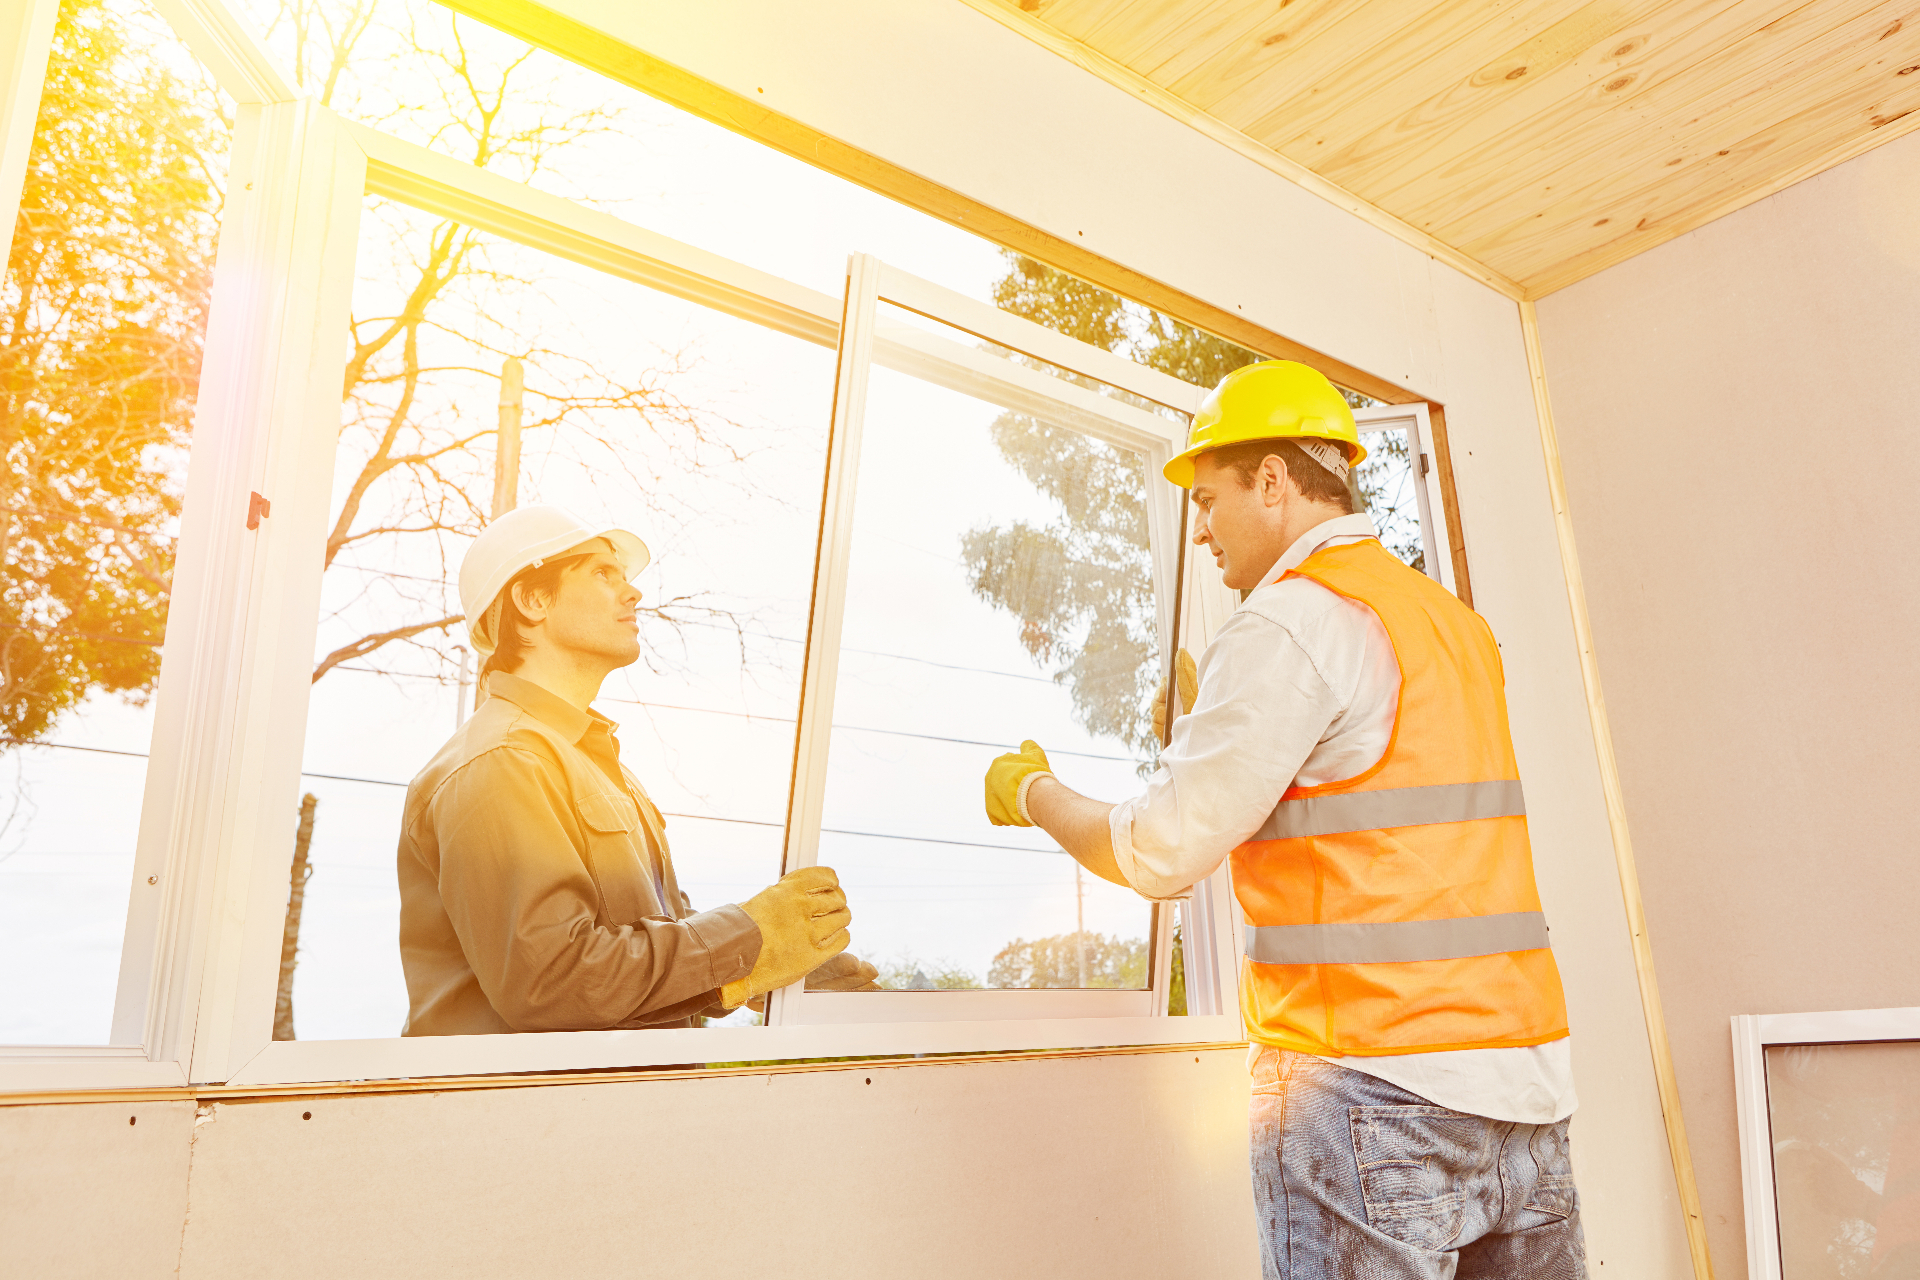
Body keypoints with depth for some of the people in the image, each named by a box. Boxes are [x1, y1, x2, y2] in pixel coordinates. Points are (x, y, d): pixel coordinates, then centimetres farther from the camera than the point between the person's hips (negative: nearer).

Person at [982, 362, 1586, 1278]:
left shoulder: (1290, 620, -12)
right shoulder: (1451, 618, 15)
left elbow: (1159, 853, -12)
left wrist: (1031, 792, 6)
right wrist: (1217, 723, 26)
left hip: (1374, 1088, -8)